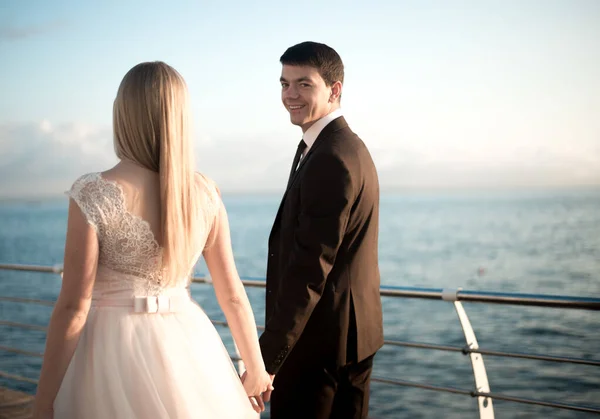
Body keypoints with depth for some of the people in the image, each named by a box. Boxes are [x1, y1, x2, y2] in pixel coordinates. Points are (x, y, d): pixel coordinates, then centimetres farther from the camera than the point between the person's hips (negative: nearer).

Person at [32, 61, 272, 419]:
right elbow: (233, 295, 1)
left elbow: (73, 307, -14)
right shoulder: (205, 193, -4)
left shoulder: (93, 194, -15)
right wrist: (257, 371, 14)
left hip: (112, 354, -3)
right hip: (187, 349, 4)